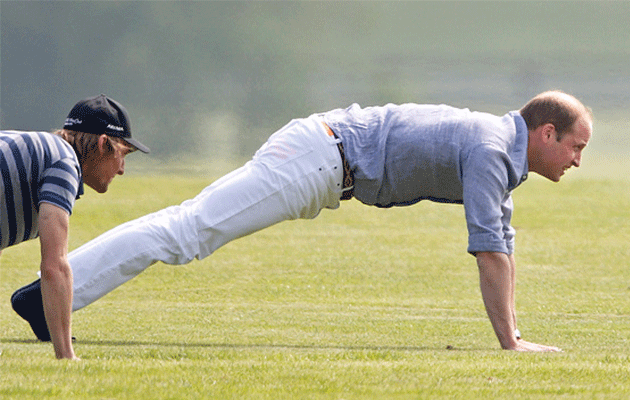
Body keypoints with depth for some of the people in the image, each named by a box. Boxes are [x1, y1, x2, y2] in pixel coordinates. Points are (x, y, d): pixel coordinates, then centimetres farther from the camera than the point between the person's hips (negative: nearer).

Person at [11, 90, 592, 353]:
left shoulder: (503, 149, 13)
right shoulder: (491, 150, -16)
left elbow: (501, 240, 21)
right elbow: (488, 249, -22)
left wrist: (511, 333, 19)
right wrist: (508, 341, -20)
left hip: (324, 166, 9)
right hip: (315, 159, -9)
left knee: (191, 225, 11)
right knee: (188, 231, -14)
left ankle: (61, 284, 13)